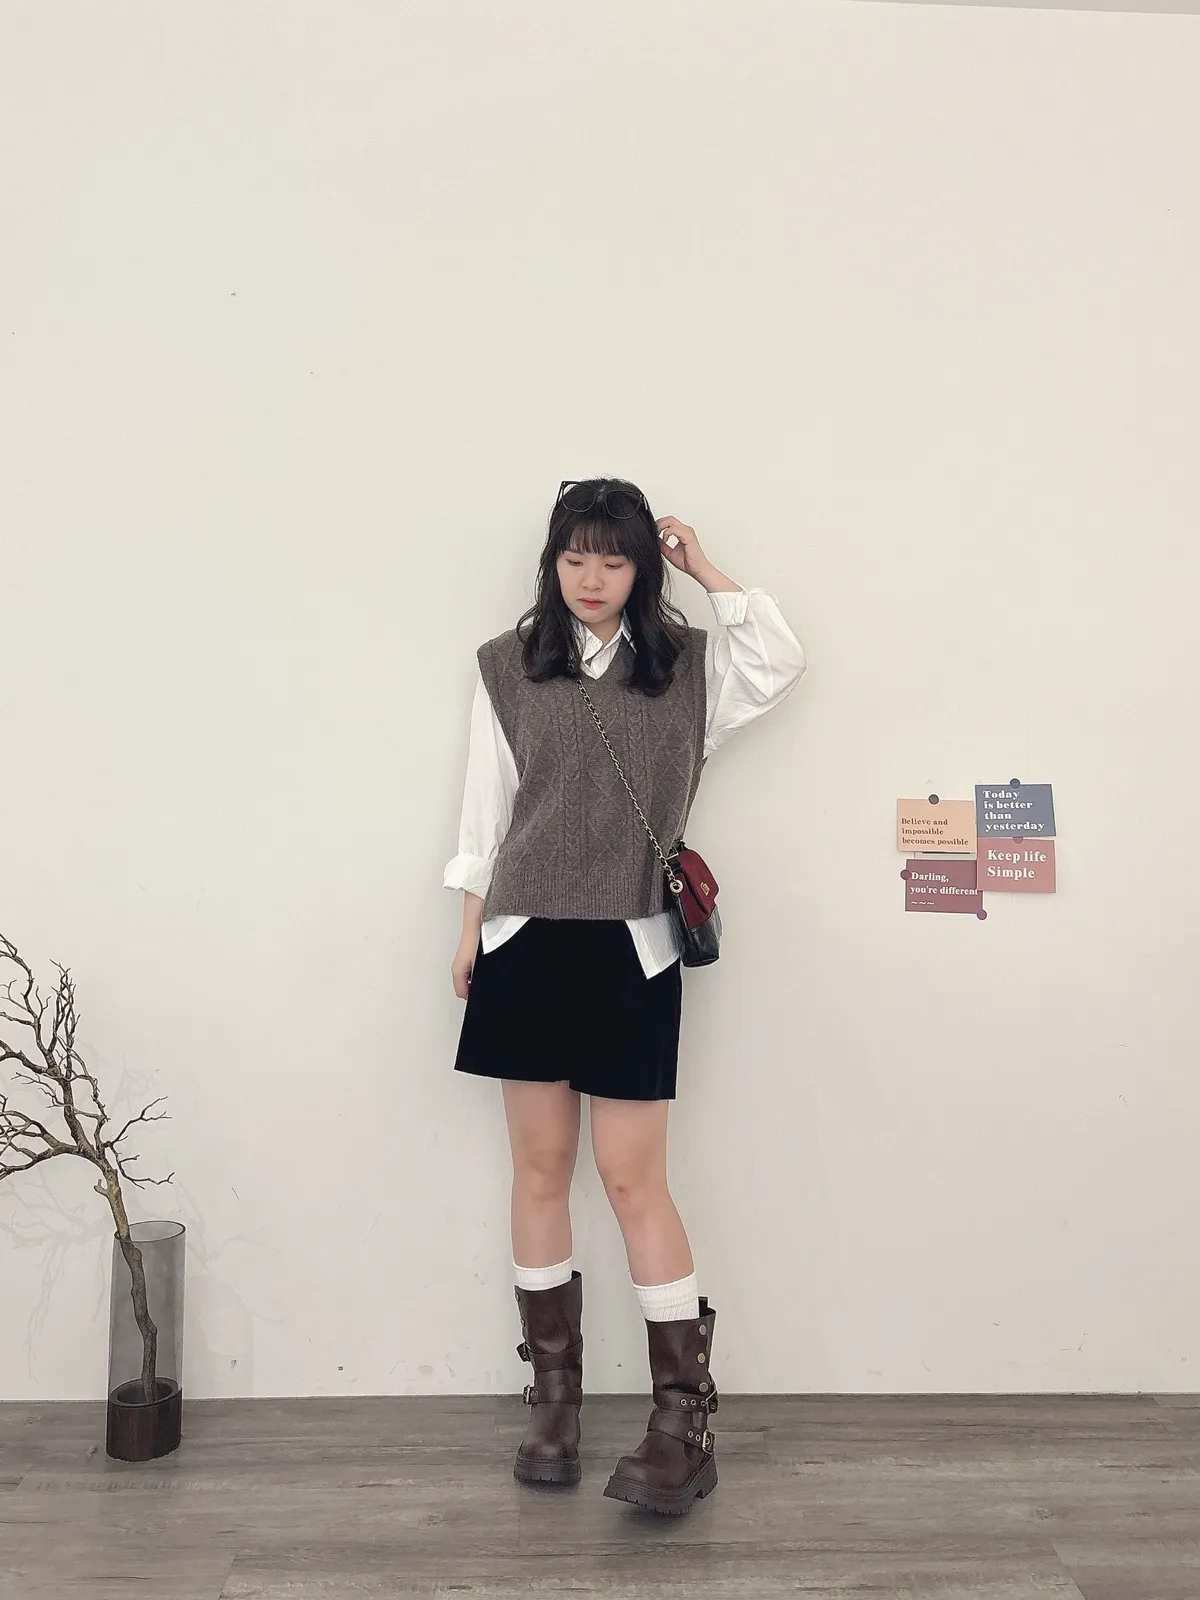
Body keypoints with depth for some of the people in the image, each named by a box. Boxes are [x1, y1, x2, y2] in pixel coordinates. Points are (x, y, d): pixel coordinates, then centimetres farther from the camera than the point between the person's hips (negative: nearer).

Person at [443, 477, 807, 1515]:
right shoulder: (509, 667, 6)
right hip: (525, 942, 2)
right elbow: (485, 806, 8)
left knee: (634, 1178, -2)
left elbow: (782, 665, -12)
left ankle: (685, 1426, 8)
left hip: (630, 950, -2)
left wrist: (706, 571, -5)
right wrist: (470, 928, 7)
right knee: (540, 1167, 9)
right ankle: (554, 1399, 23)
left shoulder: (684, 665, 5)